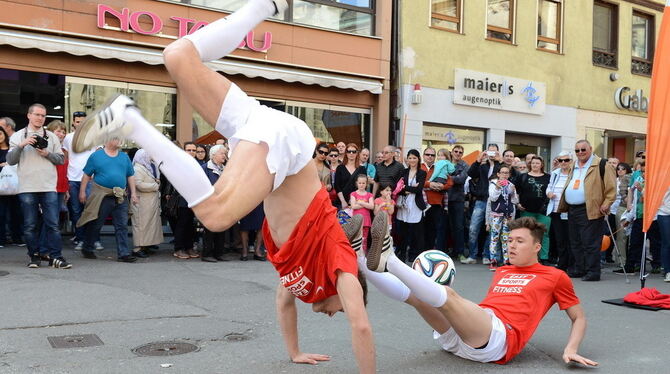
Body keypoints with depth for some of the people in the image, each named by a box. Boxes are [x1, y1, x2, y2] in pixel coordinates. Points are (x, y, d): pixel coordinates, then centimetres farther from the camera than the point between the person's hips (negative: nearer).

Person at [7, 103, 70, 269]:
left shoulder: (52, 137, 13)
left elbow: (61, 159, 11)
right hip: (27, 188, -1)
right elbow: (11, 160, 1)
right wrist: (21, 145, -14)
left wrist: (47, 154, -6)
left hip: (49, 187, 1)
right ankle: (34, 256, 13)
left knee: (53, 224, -3)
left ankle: (56, 257, -1)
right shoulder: (18, 136, 8)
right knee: (30, 225, 4)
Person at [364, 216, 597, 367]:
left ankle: (386, 260, -42)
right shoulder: (501, 272, 29)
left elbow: (579, 318, 16)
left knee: (448, 295, -31)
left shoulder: (555, 277, 15)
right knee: (414, 294, -16)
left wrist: (571, 350, -3)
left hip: (499, 339, -6)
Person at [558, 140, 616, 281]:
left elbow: (611, 187, -9)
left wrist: (606, 204, -14)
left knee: (590, 243, -6)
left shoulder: (600, 165, -5)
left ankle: (593, 272, 0)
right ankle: (580, 270, 22)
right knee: (575, 243, 12)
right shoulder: (574, 166, 19)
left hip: (589, 211, -8)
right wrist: (563, 205, 19)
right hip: (572, 210, 8)